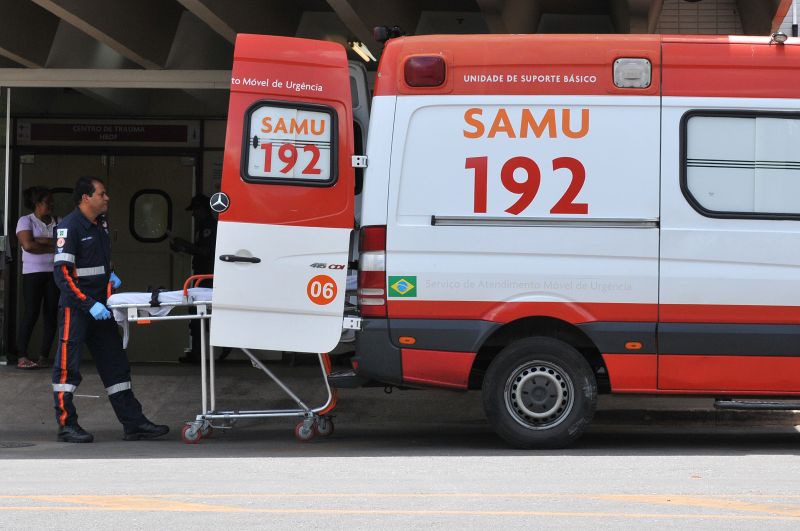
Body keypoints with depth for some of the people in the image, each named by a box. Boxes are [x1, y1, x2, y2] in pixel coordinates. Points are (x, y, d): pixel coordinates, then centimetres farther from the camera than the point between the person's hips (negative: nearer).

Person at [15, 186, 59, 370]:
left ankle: (44, 356, 3)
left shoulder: (58, 222, 12)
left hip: (55, 273, 4)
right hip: (33, 272, -4)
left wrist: (42, 241, -11)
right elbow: (28, 245, -13)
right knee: (31, 312, -10)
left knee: (51, 313, -1)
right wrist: (53, 247, -5)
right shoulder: (26, 221, 1)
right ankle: (22, 357, -9)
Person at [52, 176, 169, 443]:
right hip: (75, 307, -8)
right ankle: (66, 425, 3)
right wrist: (89, 305, -24)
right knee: (68, 366, -3)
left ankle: (133, 423, 11)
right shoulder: (69, 227, -15)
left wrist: (109, 274, 10)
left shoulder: (101, 223, 11)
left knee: (115, 365, 8)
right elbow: (62, 273, -20)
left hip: (99, 306, 8)